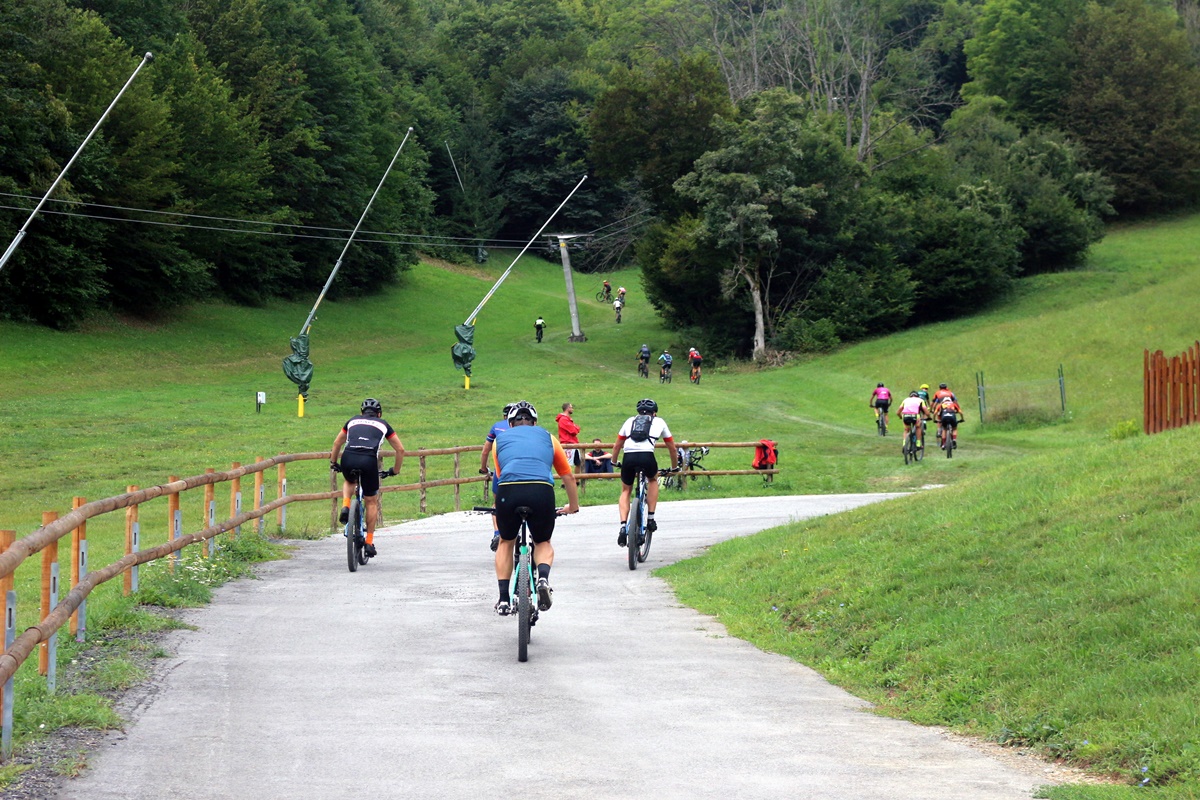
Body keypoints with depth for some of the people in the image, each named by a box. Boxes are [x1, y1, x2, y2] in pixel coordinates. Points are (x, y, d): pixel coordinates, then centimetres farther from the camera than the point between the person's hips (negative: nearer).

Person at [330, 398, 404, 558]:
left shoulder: (353, 421, 28)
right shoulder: (383, 424, 24)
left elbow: (337, 443, 37)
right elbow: (400, 450, 25)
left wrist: (333, 463, 48)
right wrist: (395, 470, 37)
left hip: (348, 458, 2)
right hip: (369, 461, -2)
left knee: (349, 482, 37)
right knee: (372, 501, 16)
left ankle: (345, 506, 9)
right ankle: (369, 542, 14)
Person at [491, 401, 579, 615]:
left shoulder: (501, 440, 28)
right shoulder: (547, 438, 29)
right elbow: (568, 477, 35)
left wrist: (500, 507, 52)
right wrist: (573, 506, 51)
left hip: (508, 492, 0)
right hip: (541, 491, 0)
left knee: (506, 543, 26)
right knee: (543, 543, 24)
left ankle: (504, 599, 18)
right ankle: (543, 578, -6)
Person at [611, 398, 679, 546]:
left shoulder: (630, 421, 28)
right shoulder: (659, 422, 25)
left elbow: (617, 446, 32)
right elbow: (672, 448, 32)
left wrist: (614, 462, 50)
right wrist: (674, 467, 47)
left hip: (629, 458, 1)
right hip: (647, 457, -1)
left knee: (626, 491, 23)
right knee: (653, 480, 32)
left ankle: (623, 526, 3)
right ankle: (650, 519, 22)